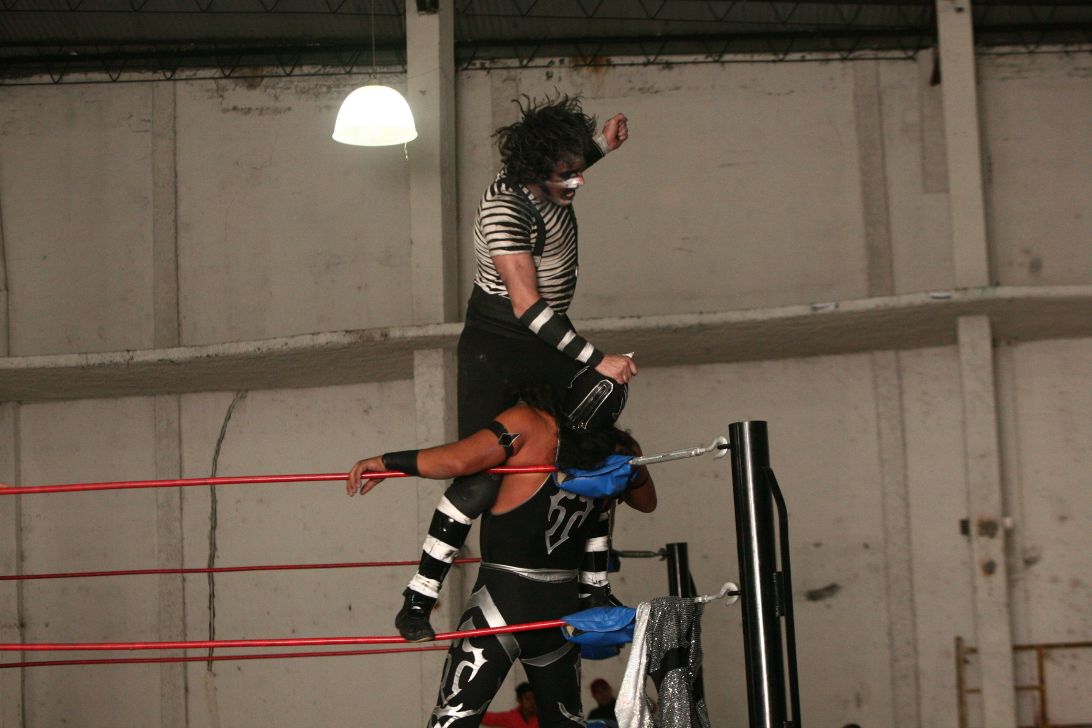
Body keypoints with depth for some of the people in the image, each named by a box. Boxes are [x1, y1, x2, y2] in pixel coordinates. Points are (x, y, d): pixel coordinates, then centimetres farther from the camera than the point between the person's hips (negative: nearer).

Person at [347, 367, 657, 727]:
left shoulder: (530, 424, -12)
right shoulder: (613, 454, 3)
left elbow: (457, 460, -23)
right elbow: (646, 501, 23)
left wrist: (386, 462, -12)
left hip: (504, 599, -5)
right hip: (564, 607, 5)